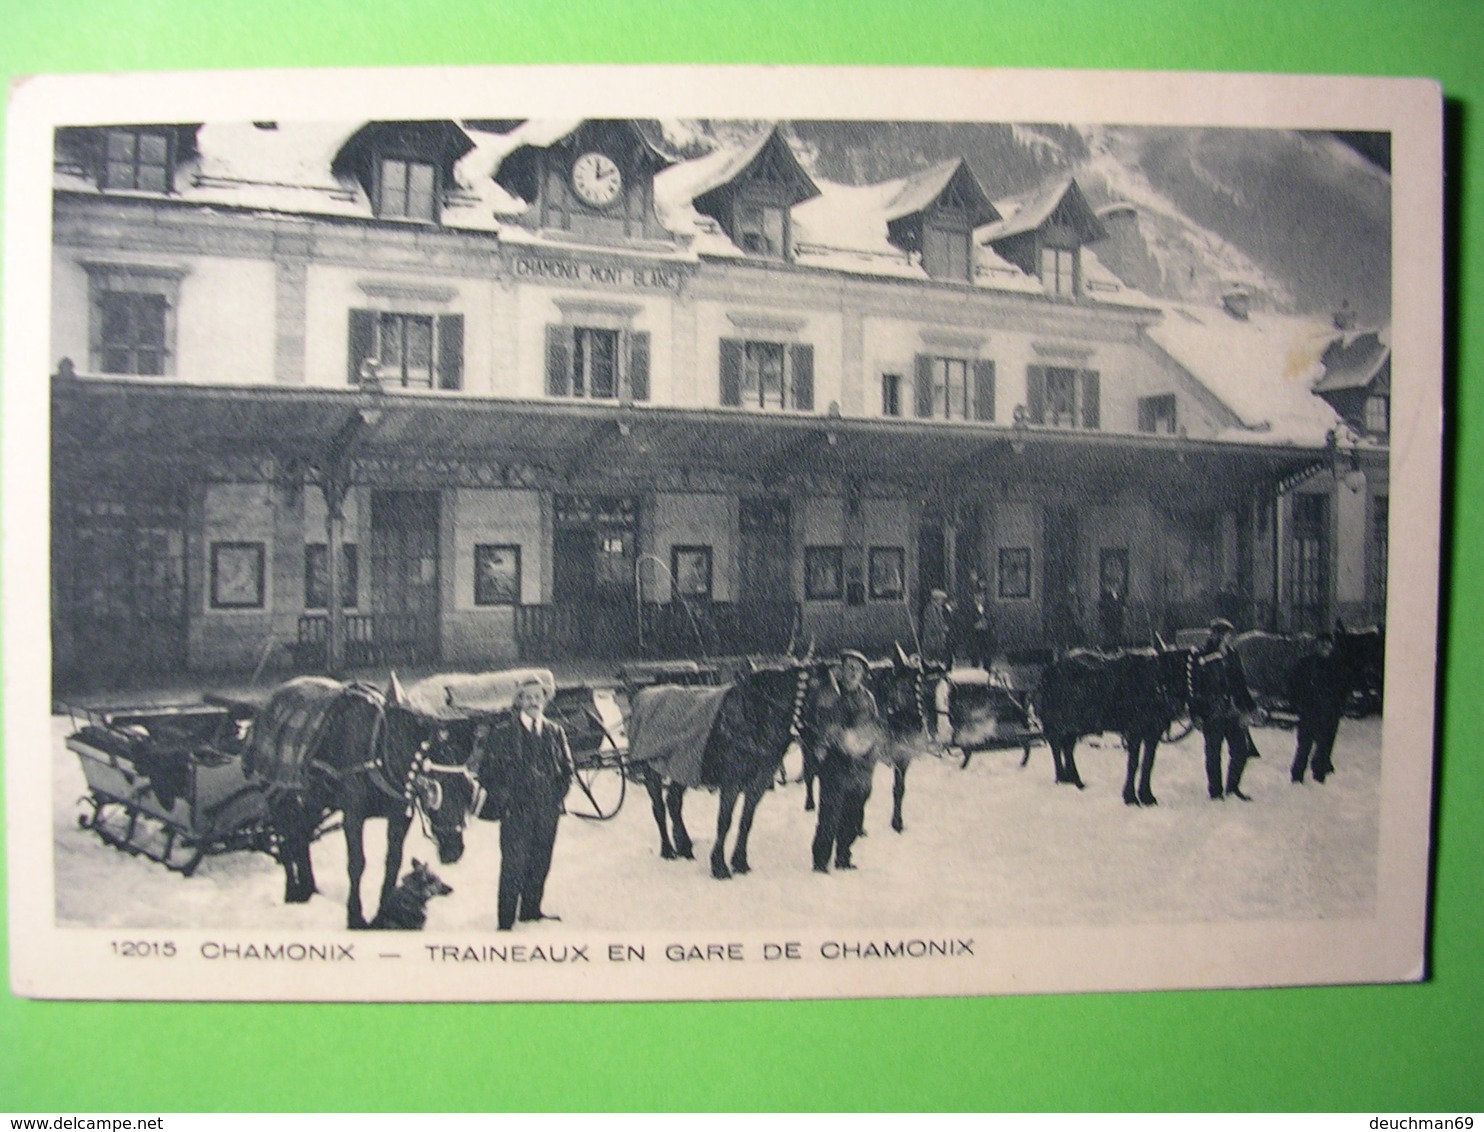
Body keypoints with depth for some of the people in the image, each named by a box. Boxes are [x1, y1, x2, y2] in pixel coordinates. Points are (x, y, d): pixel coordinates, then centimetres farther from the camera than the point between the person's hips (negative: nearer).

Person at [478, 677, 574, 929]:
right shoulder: (501, 733, 1)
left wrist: (558, 797, 6)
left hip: (547, 811, 4)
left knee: (541, 863, 9)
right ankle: (506, 921, 1)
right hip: (515, 811, -4)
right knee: (514, 865, -6)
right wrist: (503, 799, -7)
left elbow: (566, 768, 18)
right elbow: (488, 772, 1)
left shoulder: (555, 732, 11)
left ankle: (531, 909, 25)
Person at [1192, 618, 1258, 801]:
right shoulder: (1201, 657, -5)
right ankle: (1215, 791, 13)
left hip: (1233, 712, 5)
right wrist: (1196, 713, -11)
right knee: (1213, 753, 2)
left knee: (1241, 749, 4)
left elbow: (1241, 683, 20)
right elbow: (1194, 688, -7)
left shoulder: (1232, 655, 12)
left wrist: (1248, 707, 16)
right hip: (1212, 713, -5)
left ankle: (1233, 787, 21)